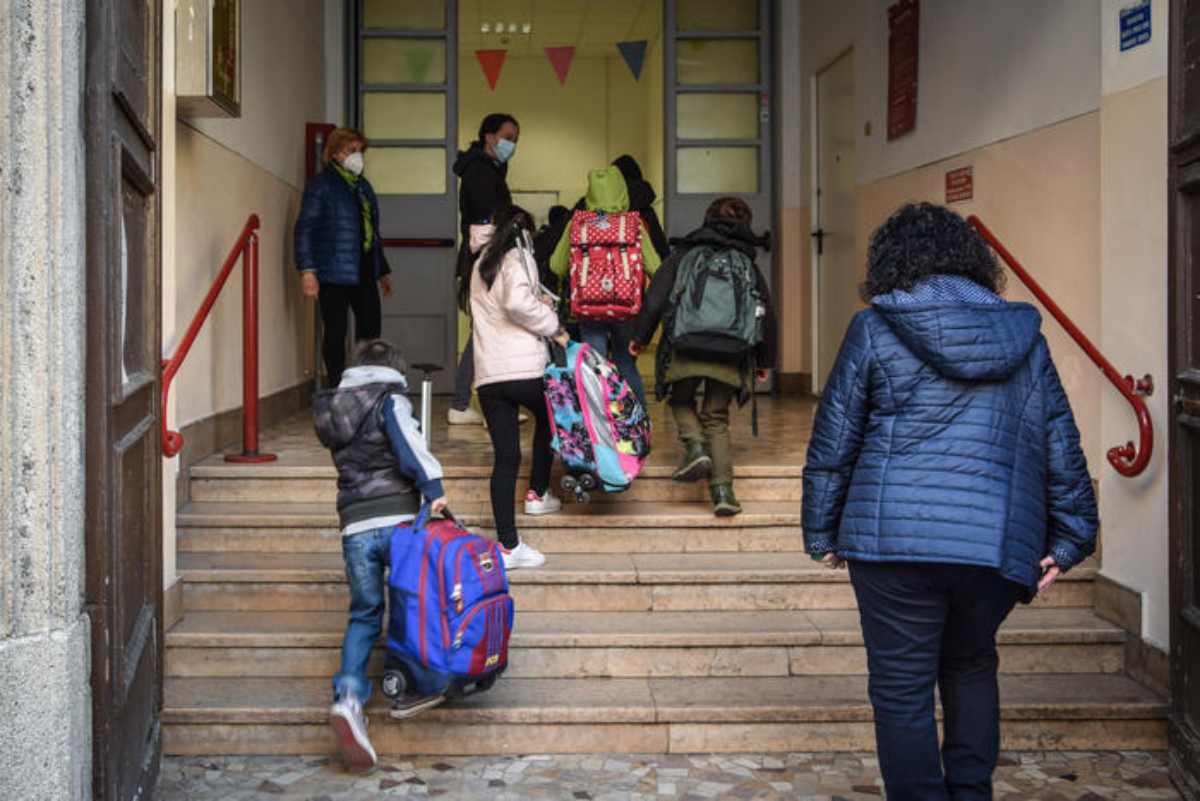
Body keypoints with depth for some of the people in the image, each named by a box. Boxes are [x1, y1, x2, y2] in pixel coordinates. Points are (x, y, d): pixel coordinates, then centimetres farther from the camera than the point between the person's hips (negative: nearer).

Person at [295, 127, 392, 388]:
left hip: (363, 273, 7)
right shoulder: (321, 183, -3)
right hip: (334, 275, -7)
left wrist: (383, 271, 24)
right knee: (335, 335, 0)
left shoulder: (363, 185, 18)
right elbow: (304, 228, -8)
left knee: (370, 333, 3)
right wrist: (307, 270, -17)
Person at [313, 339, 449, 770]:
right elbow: (409, 446, -15)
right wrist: (432, 488, -18)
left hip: (354, 528, 5)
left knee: (363, 616, 11)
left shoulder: (333, 407, 20)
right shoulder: (390, 400, 1)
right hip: (396, 518, -4)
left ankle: (348, 695, -10)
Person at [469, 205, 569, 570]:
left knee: (504, 456, 3)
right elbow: (517, 303, -21)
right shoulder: (518, 258, -3)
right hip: (524, 368, -5)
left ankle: (508, 545, 0)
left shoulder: (481, 266, 19)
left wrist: (538, 306, 22)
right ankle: (537, 493, 33)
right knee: (546, 419, 27)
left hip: (487, 375, 5)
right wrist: (552, 325, -10)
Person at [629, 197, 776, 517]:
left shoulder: (684, 255, 11)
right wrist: (764, 361, 25)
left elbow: (656, 298, 4)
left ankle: (695, 446, -3)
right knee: (717, 418, 12)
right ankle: (723, 489, 2)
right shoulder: (748, 264, 16)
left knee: (681, 401, 24)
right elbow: (766, 314, 17)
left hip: (686, 349, -2)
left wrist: (640, 336, 13)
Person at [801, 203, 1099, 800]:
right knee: (971, 666, 26)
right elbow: (1061, 444, 11)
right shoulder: (1024, 336, 11)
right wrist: (1069, 538, 17)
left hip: (894, 538, -3)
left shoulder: (874, 329, 2)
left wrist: (822, 533, 11)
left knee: (903, 691, 7)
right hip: (1000, 544, 4)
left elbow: (832, 443, 2)